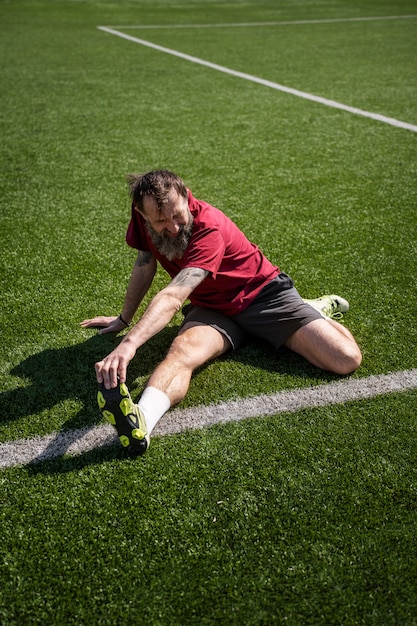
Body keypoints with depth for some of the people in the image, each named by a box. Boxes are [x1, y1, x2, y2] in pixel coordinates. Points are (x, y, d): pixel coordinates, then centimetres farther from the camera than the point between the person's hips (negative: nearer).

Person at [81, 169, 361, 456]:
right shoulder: (144, 217, -13)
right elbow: (144, 265, 7)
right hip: (212, 307, 4)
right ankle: (139, 423, -60)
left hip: (263, 294, -4)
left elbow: (172, 297, -45)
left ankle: (318, 309, 15)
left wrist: (129, 344, -57)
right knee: (182, 350, -34)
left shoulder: (209, 226, -32)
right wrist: (123, 319, 15)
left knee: (346, 360, -18)